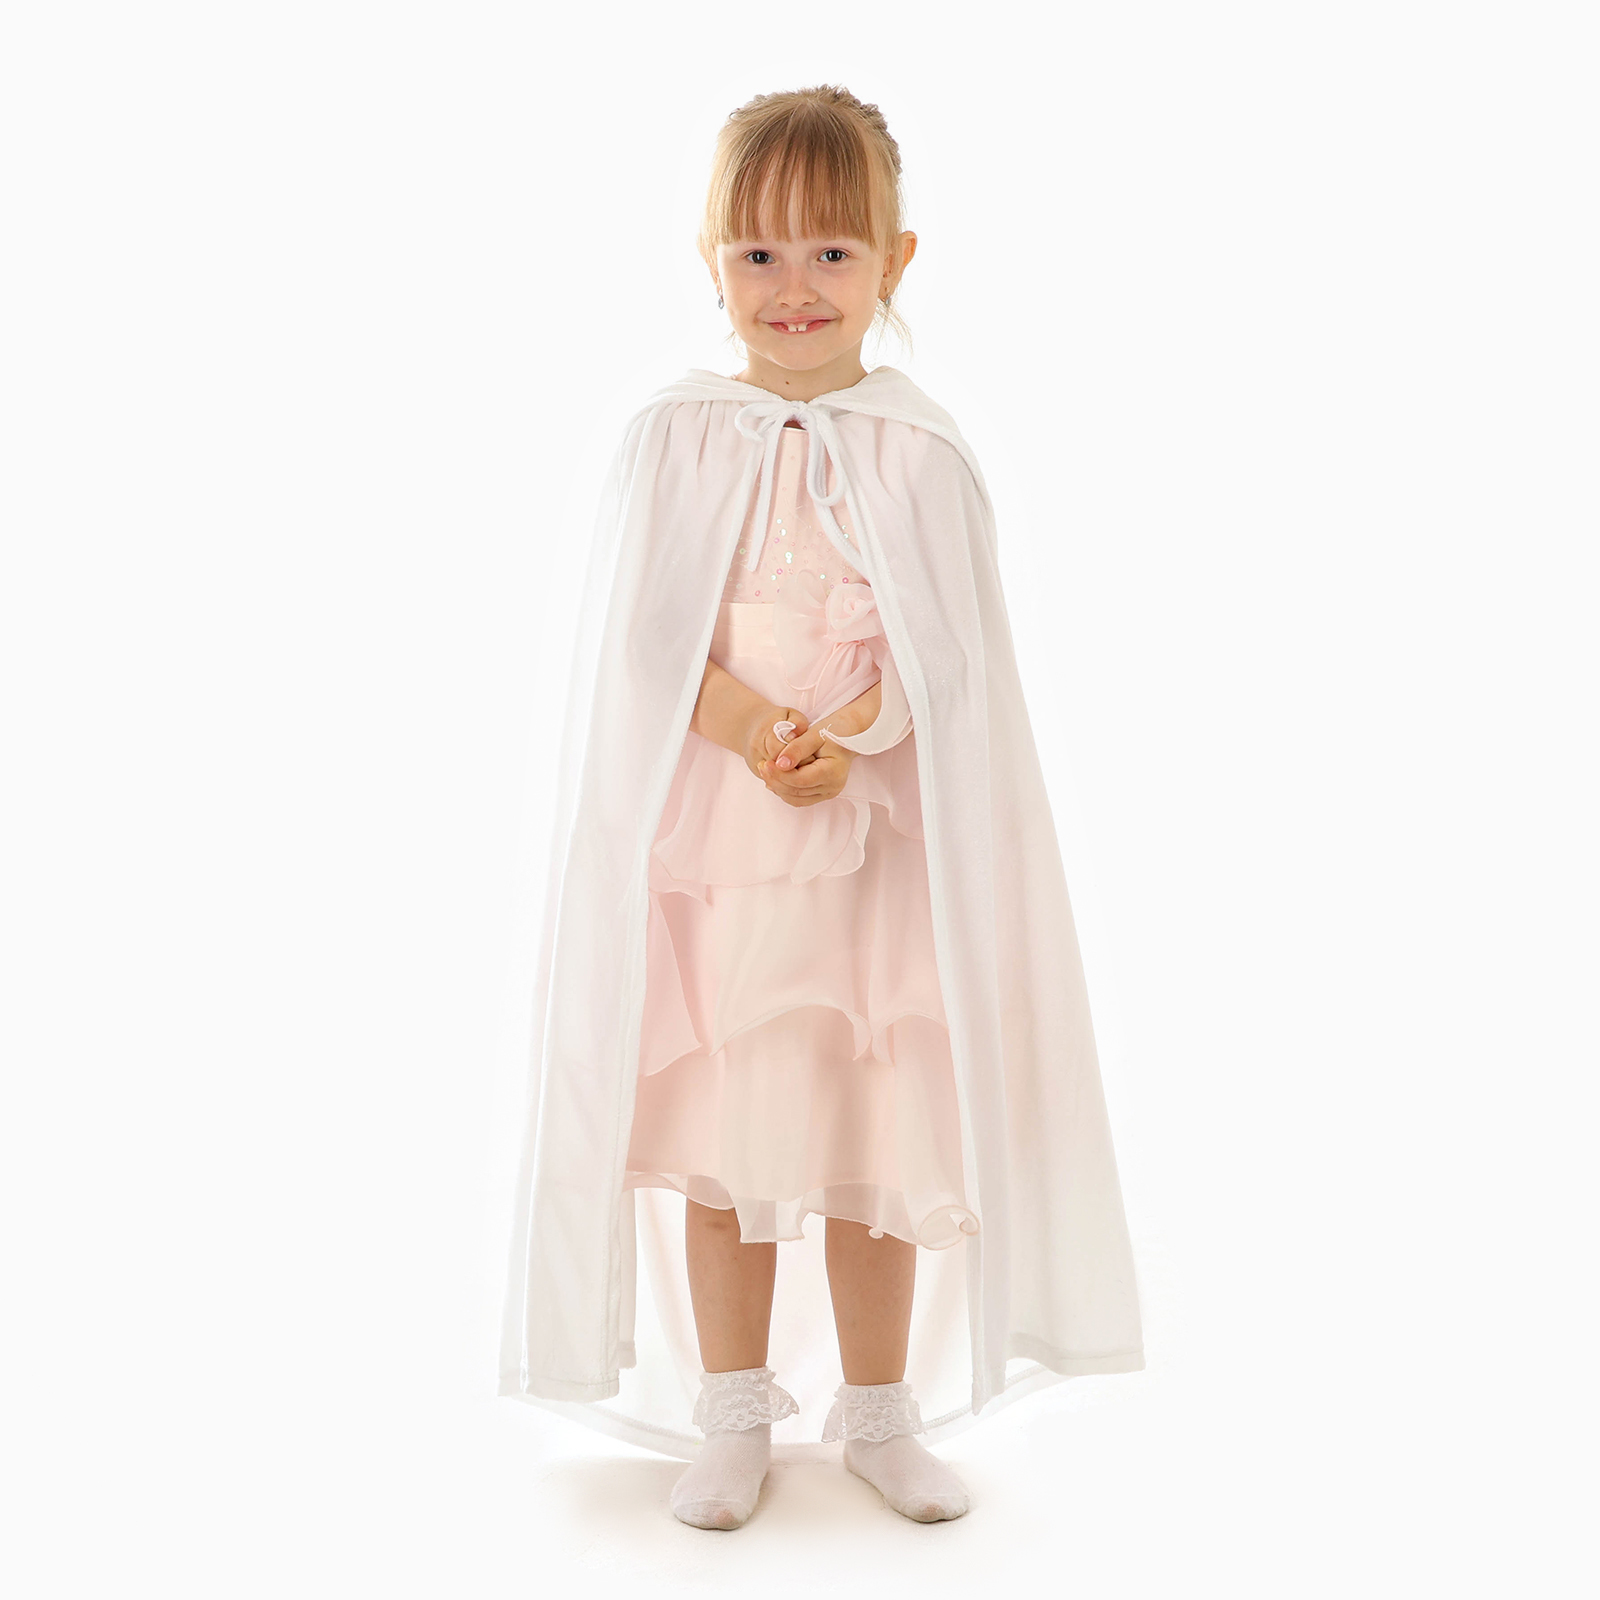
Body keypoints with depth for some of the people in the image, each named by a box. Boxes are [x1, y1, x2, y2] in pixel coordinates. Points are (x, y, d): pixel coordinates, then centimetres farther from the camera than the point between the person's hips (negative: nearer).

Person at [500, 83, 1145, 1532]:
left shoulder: (919, 448, -1)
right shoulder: (675, 437, 1)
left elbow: (947, 652, -4)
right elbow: (641, 640, -3)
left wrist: (848, 735, -20)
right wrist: (744, 722, -19)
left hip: (880, 832, 0)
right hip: (708, 830, 1)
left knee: (880, 1131, 7)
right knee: (719, 1133, 8)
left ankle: (878, 1413, 27)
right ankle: (736, 1415, 26)